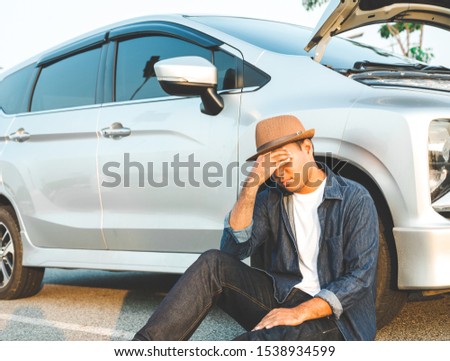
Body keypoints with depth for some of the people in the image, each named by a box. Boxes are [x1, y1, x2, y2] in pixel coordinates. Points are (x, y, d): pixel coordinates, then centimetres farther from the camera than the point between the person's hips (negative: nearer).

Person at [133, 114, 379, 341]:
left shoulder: (354, 200, -4)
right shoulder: (271, 199, 9)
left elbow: (361, 276, -13)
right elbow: (235, 247, -6)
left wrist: (300, 312, -23)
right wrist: (252, 183, -15)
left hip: (330, 316, -4)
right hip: (280, 301, 5)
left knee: (281, 335, -38)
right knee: (213, 264, -17)